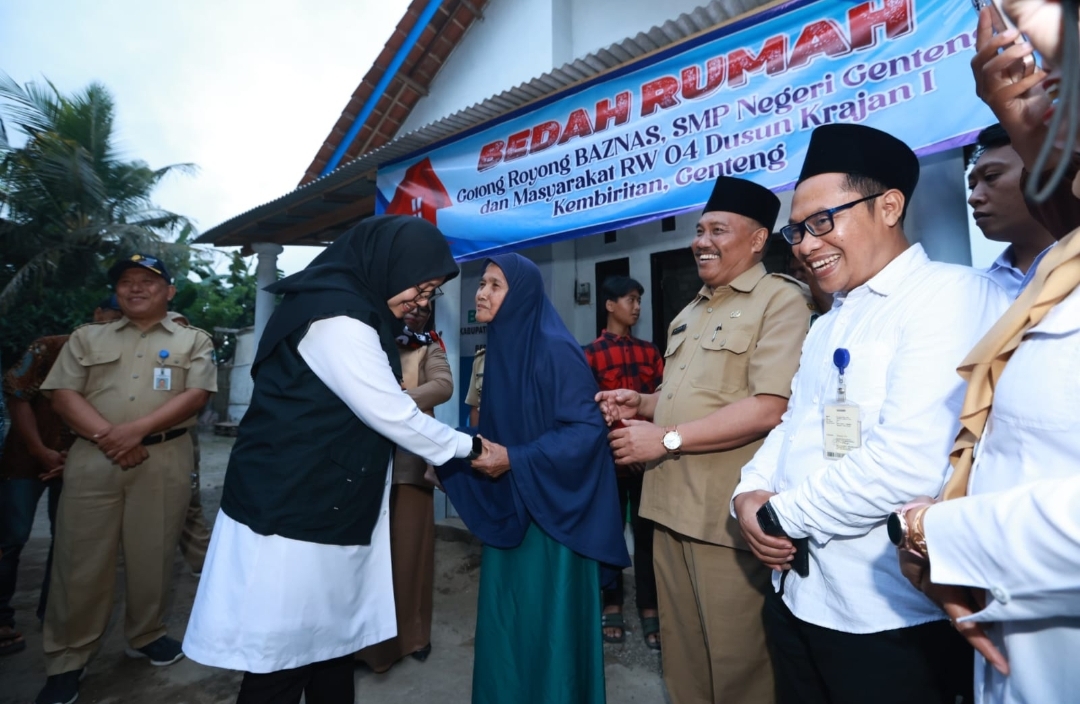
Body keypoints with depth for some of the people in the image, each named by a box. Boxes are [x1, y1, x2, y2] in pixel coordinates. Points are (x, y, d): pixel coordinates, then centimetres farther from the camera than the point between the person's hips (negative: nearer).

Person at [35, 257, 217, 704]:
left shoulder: (194, 341, 7)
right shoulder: (87, 337, 14)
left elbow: (196, 394, -6)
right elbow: (63, 395, 4)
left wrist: (137, 429, -17)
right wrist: (107, 435, -12)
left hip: (164, 460, -1)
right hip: (92, 458, 2)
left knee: (154, 555, 8)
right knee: (82, 558, 5)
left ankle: (147, 635, 28)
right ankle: (66, 661, 20)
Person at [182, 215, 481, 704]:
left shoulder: (352, 310, 13)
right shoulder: (337, 318, -20)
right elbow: (391, 415, -18)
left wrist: (444, 455, 14)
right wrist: (469, 447, -6)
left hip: (325, 508, 10)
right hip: (290, 512, -9)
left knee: (331, 642, 17)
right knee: (281, 656, 5)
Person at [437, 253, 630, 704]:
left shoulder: (554, 349, -17)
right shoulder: (499, 350, 7)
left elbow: (587, 428, -20)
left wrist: (514, 461, -23)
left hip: (550, 507, -7)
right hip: (507, 507, 8)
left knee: (547, 622, 7)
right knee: (505, 618, 17)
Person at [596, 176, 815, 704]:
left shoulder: (781, 299, -10)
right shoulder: (689, 314, 18)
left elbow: (772, 407, -22)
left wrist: (666, 438, -20)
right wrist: (641, 404, 4)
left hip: (729, 514, -8)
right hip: (670, 503, 8)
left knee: (735, 658, 10)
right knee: (681, 647, 21)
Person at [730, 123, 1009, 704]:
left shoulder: (952, 295, -14)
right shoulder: (827, 325, 13)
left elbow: (910, 463, -25)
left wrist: (782, 515, -14)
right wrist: (751, 493, -6)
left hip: (892, 616, -7)